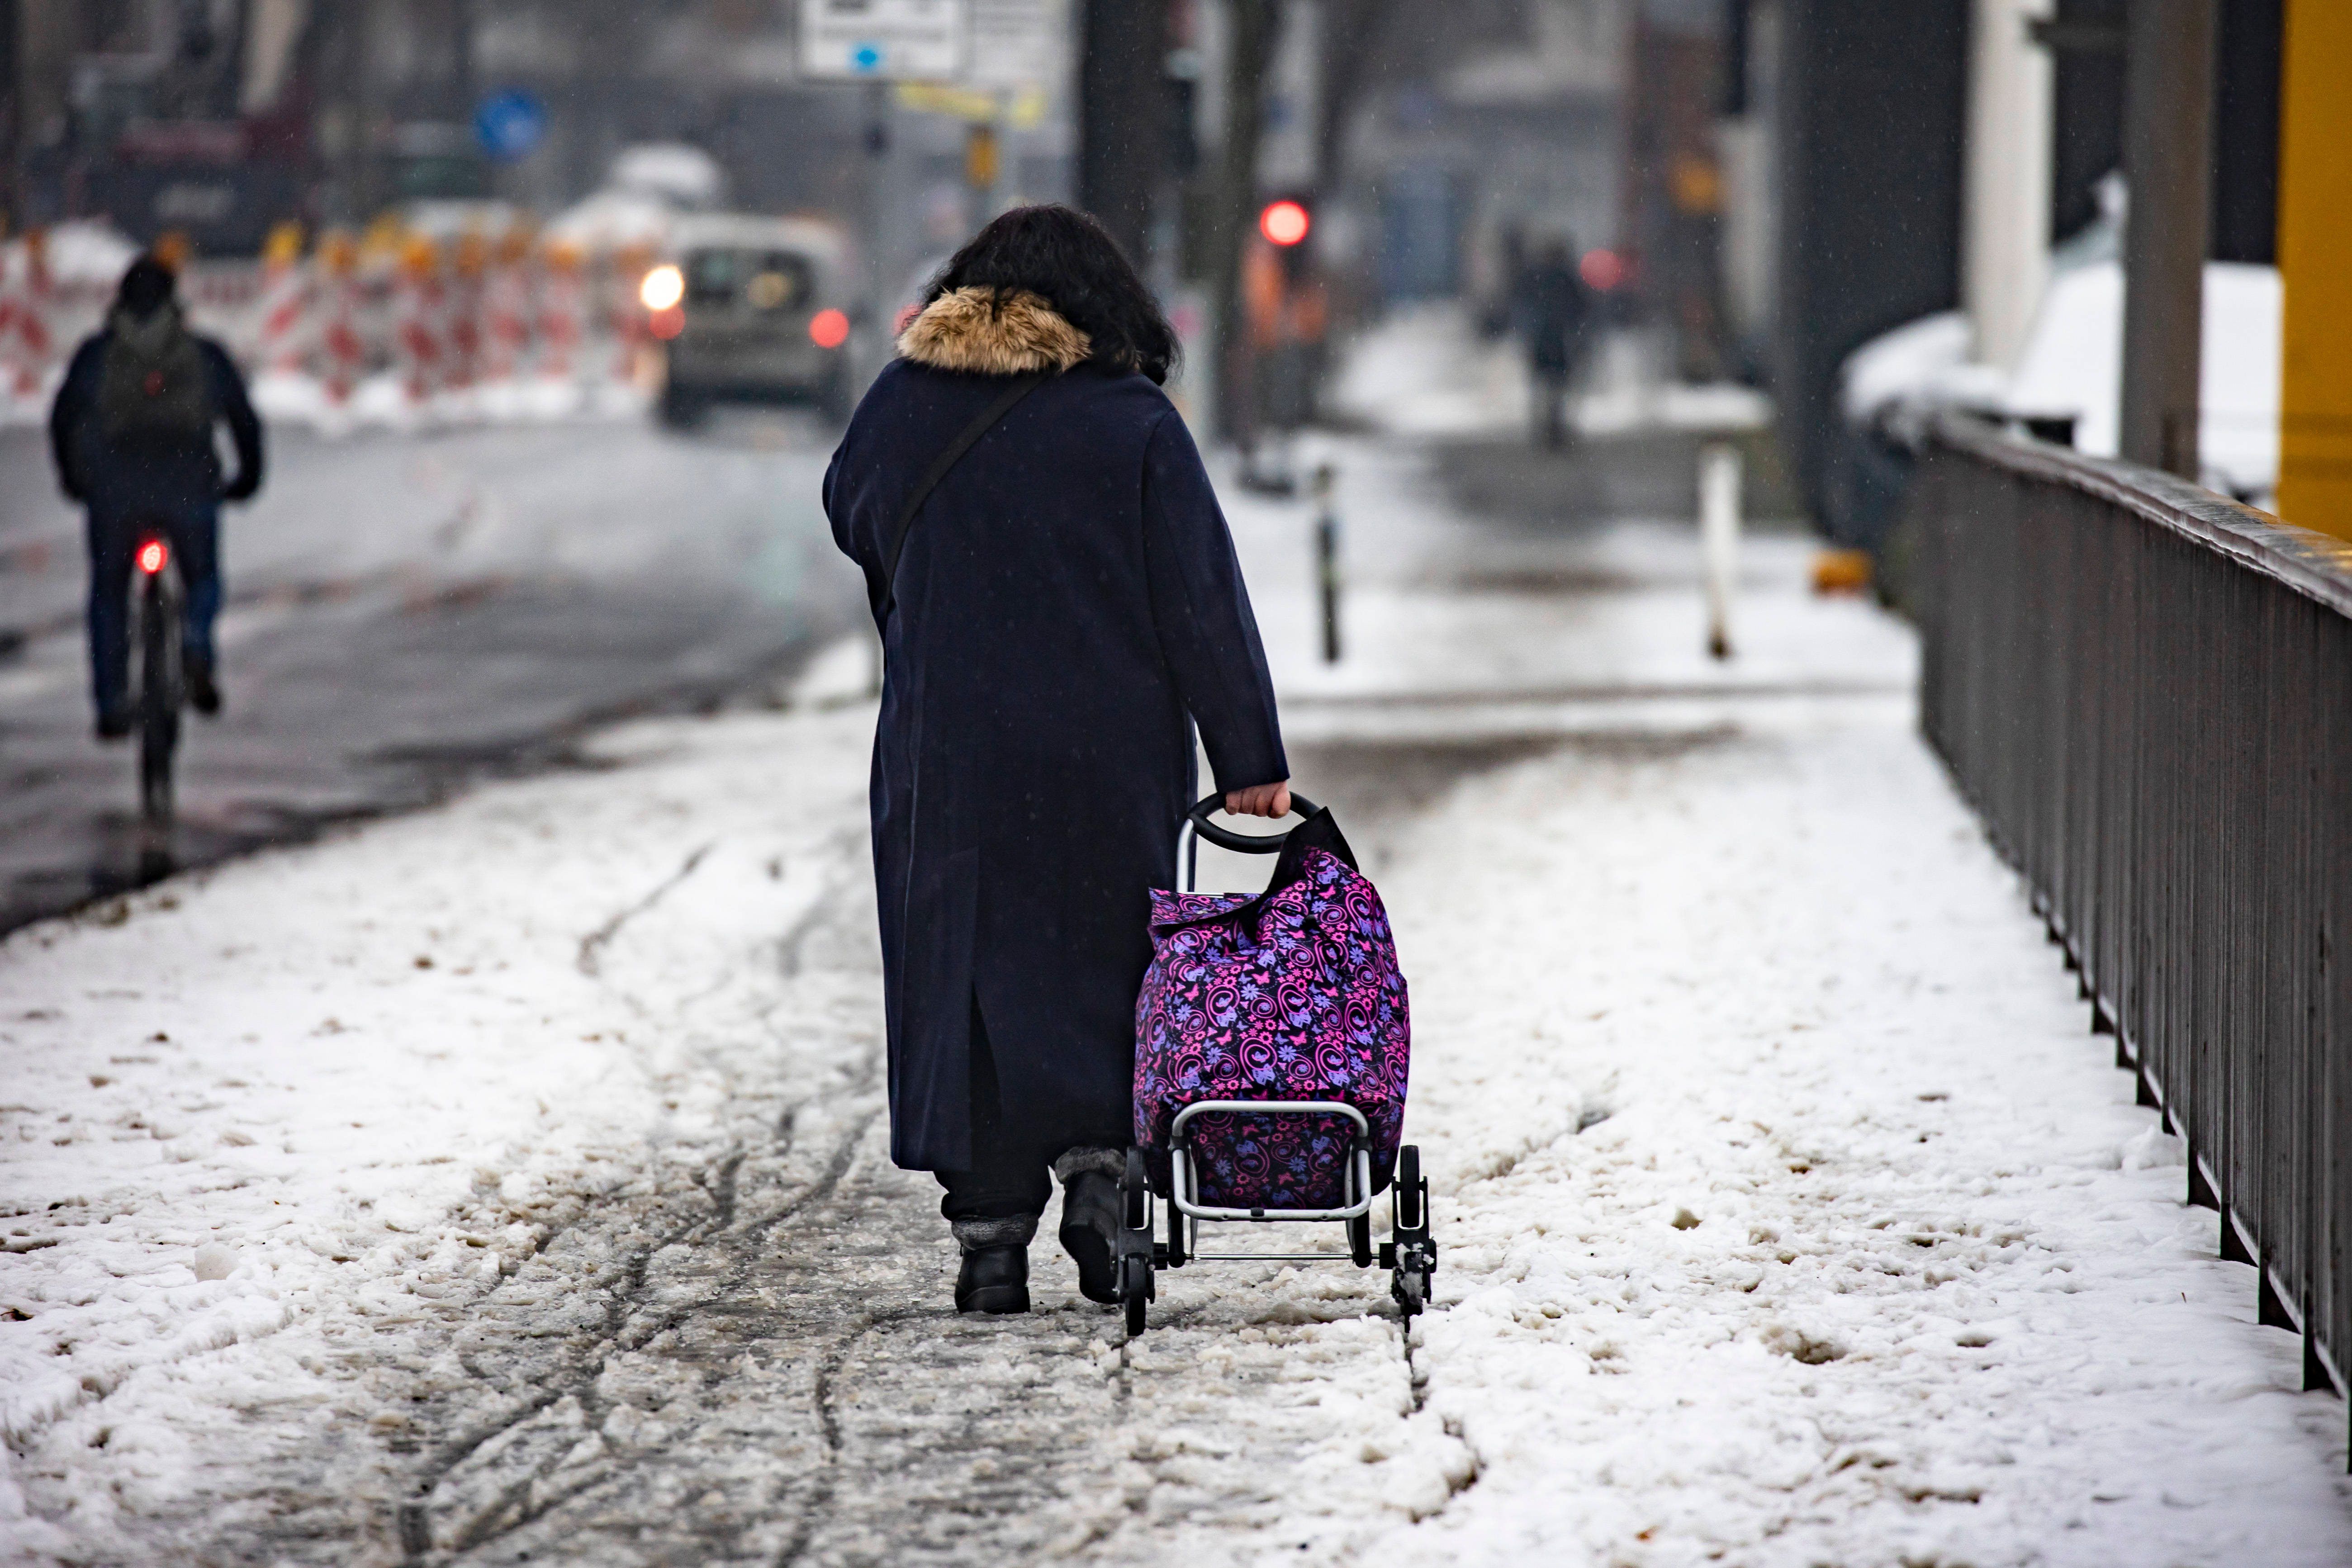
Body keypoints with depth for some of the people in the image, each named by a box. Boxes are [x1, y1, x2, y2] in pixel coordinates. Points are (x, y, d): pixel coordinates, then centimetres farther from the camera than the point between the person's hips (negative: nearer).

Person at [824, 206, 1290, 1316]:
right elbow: (1203, 602, -6)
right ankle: (1100, 1168, -4)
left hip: (946, 756, 1)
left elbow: (850, 517, 20)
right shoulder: (1133, 421, -6)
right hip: (1110, 757, -1)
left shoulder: (906, 401, 1)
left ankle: (990, 1235, 5)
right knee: (1106, 965, 13)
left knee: (966, 975, 7)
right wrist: (1250, 760, -3)